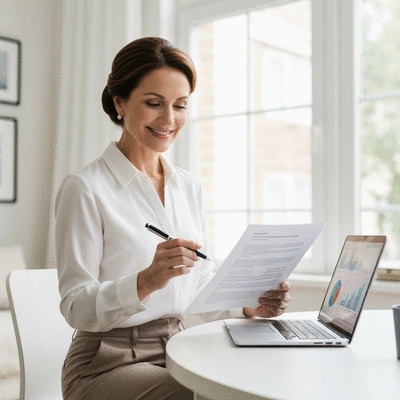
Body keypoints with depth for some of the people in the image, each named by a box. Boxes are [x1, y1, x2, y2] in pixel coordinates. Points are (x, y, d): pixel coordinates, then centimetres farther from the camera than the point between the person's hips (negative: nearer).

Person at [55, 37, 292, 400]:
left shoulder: (189, 187, 10)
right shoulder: (84, 189, -10)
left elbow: (200, 291, 12)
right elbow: (76, 307, -14)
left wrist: (248, 305, -8)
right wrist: (146, 281, -31)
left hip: (176, 352, 6)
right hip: (108, 363, -6)